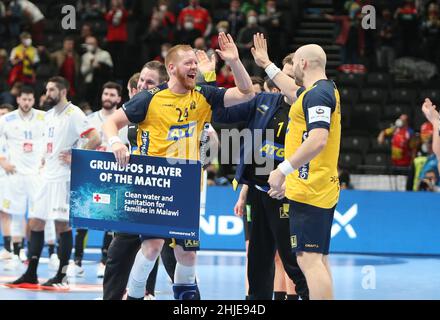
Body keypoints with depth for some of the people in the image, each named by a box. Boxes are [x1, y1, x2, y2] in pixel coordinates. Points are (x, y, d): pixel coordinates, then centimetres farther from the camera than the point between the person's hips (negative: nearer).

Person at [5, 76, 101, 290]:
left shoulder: (73, 114, -12)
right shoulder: (49, 115, 15)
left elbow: (95, 139, -21)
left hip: (63, 177, -9)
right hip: (48, 176, 9)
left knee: (62, 224, -5)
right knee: (35, 222, 7)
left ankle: (62, 276, 2)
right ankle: (31, 275, 12)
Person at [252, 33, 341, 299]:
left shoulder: (317, 94, -14)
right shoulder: (326, 89, 17)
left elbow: (318, 140, -26)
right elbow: (294, 91, 39)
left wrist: (283, 170, -23)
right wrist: (267, 64, 48)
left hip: (309, 190, -11)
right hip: (323, 188, 11)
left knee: (309, 259, -15)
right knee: (318, 259, 13)